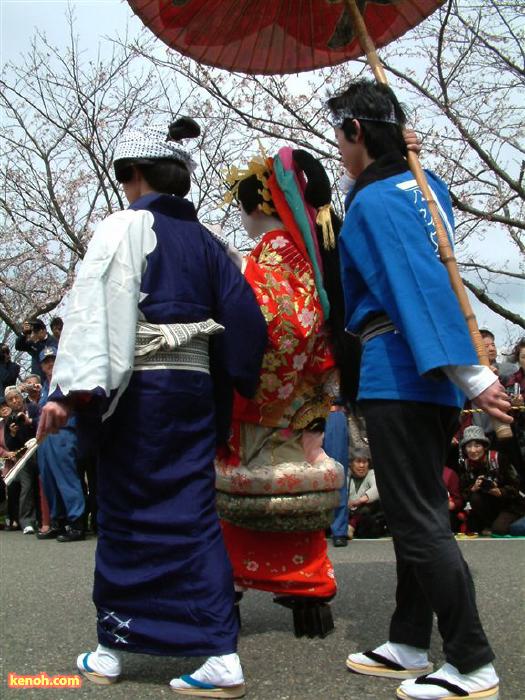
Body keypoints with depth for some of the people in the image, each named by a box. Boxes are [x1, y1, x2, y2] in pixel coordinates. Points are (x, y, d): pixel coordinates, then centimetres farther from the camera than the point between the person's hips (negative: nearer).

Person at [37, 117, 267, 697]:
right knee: (193, 516, 7)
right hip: (196, 388, 5)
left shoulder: (124, 226, -4)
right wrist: (225, 393, 17)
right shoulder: (205, 241, 12)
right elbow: (243, 319, 9)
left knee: (125, 516, 7)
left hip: (139, 388, -5)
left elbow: (93, 306, -15)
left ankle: (111, 647, 22)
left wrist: (69, 389, -20)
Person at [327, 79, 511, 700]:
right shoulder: (426, 188, 14)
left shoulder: (374, 201, -13)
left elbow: (421, 286, -23)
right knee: (416, 514, 14)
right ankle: (408, 648, 26)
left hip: (398, 374, -10)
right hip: (427, 376, 10)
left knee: (419, 522, -3)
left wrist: (470, 375, -28)